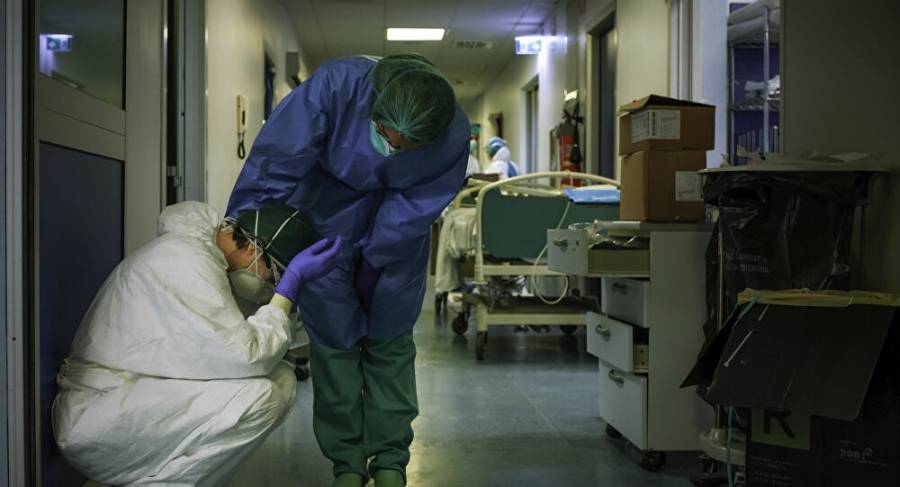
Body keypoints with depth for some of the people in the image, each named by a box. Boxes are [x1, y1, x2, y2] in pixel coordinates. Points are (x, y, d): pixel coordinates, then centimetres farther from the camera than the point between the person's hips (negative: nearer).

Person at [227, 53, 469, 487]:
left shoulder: (454, 137, -28)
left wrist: (368, 260, -20)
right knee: (333, 342, 2)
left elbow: (414, 210, -18)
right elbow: (273, 164, -32)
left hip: (396, 241, 1)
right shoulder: (337, 84, -34)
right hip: (327, 222, -1)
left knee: (389, 345, 7)